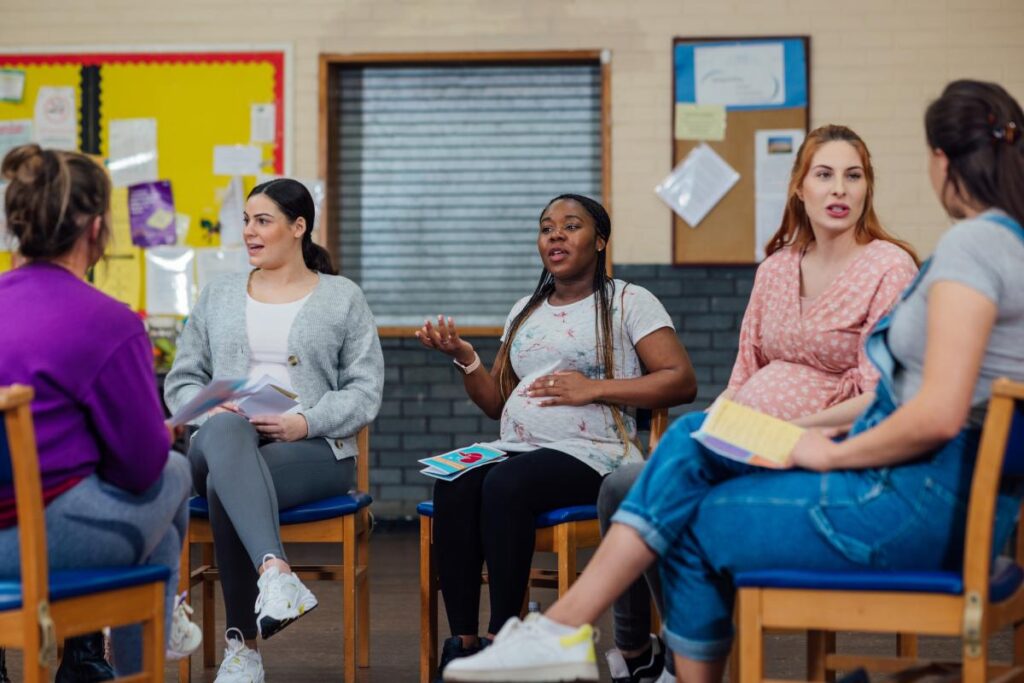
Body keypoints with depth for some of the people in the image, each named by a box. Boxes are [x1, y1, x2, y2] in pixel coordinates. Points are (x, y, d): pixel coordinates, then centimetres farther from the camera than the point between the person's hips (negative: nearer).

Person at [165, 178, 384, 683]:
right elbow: (181, 381, 17)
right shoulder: (219, 295, 20)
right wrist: (215, 411, -6)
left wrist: (305, 422, -14)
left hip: (312, 448, -2)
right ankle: (276, 573, -58)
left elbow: (365, 393, 3)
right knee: (225, 432, -40)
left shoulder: (342, 298, 11)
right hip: (229, 441, 2)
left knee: (225, 488, -37)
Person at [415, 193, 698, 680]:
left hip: (588, 455, -5)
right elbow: (496, 403, 23)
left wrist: (594, 389, -11)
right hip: (515, 448, 5)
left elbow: (682, 382, -5)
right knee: (452, 488, -28)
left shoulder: (628, 302, 6)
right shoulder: (525, 311, 25)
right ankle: (462, 640, -27)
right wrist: (464, 357, 5)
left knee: (504, 486, -35)